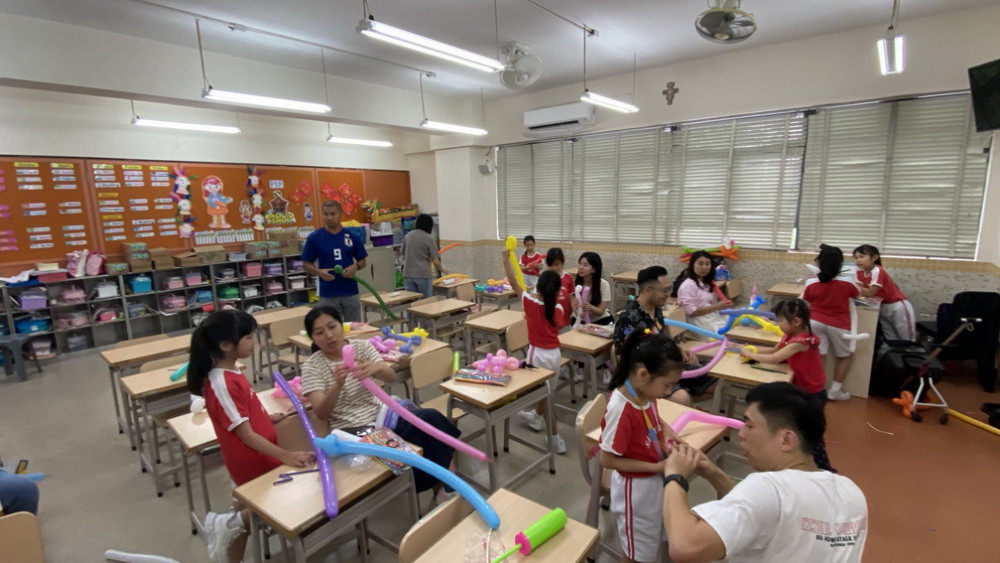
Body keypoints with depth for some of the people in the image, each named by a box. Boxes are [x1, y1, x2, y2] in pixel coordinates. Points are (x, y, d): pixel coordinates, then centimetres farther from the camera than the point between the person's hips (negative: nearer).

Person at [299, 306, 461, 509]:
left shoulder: (362, 346, 1)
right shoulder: (312, 366, -5)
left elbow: (391, 377, -13)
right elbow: (321, 413, -16)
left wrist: (376, 368, -36)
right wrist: (338, 384, -35)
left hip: (381, 415, 4)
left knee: (431, 418, -23)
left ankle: (444, 488, -8)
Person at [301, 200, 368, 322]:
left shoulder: (352, 236, 2)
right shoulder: (314, 237, -2)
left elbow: (363, 261, 8)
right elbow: (307, 265, 3)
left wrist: (355, 266, -13)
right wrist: (319, 272, -17)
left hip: (351, 292, 2)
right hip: (327, 295, -1)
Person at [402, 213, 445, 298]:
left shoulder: (408, 236, 7)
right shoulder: (429, 238, -7)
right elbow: (436, 261, -7)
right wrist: (442, 270, 12)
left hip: (407, 274, 5)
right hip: (423, 275, -5)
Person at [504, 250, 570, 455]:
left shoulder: (529, 301, -16)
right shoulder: (558, 309, -6)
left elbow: (513, 282, -8)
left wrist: (506, 260, 0)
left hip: (538, 354, -5)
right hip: (555, 354, 5)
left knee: (544, 394, 7)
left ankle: (556, 439, 13)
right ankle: (537, 417, 52)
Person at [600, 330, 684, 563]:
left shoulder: (646, 393, -11)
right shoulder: (621, 409, -34)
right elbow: (607, 460, -25)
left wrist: (667, 430, -9)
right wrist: (656, 467, -24)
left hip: (655, 481, 7)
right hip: (636, 488, -7)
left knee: (652, 542, 30)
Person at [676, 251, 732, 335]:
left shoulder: (708, 283, 19)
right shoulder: (688, 285, -10)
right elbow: (692, 311, -15)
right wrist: (718, 306, -17)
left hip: (716, 317, 9)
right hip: (704, 324, -9)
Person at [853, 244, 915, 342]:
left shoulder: (877, 271, -25)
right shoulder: (860, 272, -3)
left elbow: (870, 293, -26)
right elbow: (862, 290, -7)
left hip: (898, 307, -7)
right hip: (883, 309, 7)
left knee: (907, 342, 5)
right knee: (892, 342, 9)